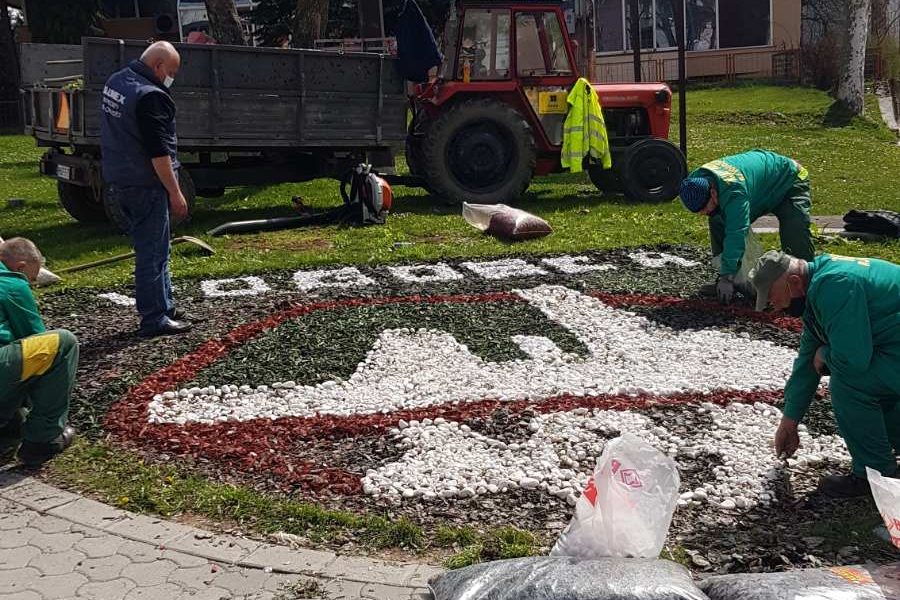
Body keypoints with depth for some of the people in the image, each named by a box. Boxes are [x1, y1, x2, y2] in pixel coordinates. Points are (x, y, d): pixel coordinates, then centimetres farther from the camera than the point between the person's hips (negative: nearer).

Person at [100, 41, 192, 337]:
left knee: (150, 249, 18)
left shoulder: (115, 82, 9)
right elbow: (158, 151, -23)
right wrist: (175, 193, -18)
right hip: (144, 186, -10)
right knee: (153, 252, -2)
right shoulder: (150, 96, -21)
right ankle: (155, 319, 3)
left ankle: (165, 306, 28)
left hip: (117, 182, 10)